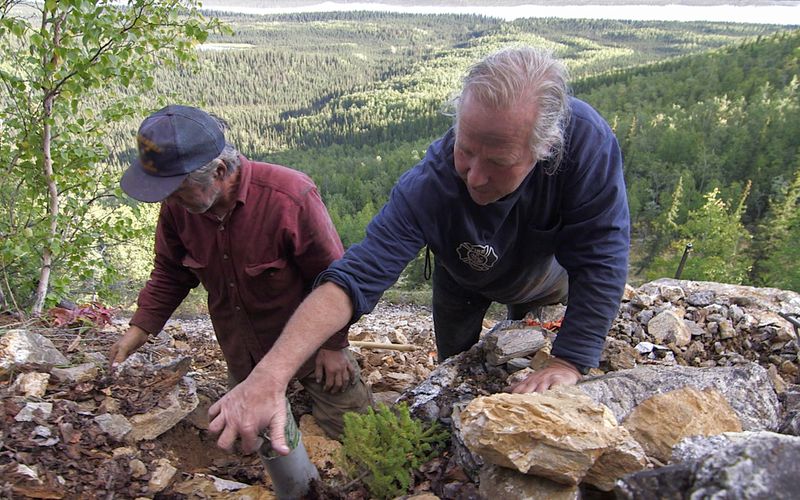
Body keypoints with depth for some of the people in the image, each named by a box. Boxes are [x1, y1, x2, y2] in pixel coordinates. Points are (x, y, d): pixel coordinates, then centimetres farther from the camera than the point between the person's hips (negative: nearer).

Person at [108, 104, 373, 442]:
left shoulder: (290, 197, -31)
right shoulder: (178, 204, -14)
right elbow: (170, 273, 3)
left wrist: (333, 345, -12)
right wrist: (141, 328, -7)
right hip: (242, 357, 5)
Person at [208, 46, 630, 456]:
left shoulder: (586, 139, -44)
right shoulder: (425, 189, -45)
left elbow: (599, 263, -37)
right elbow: (354, 277, -49)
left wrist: (567, 364, -40)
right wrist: (270, 375, -60)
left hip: (544, 273, 0)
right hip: (463, 282, 1)